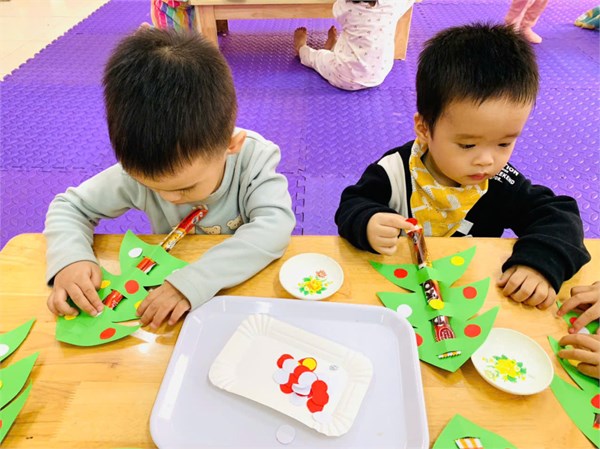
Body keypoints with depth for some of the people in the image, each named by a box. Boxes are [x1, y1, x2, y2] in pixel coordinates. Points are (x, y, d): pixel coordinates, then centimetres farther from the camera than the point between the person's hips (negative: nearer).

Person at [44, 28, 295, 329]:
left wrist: (194, 280, -44)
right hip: (168, 279, 3)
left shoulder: (254, 157, -24)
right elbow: (69, 206, -5)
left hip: (245, 284, -2)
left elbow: (276, 225, -37)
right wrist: (70, 258, -25)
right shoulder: (138, 170, -17)